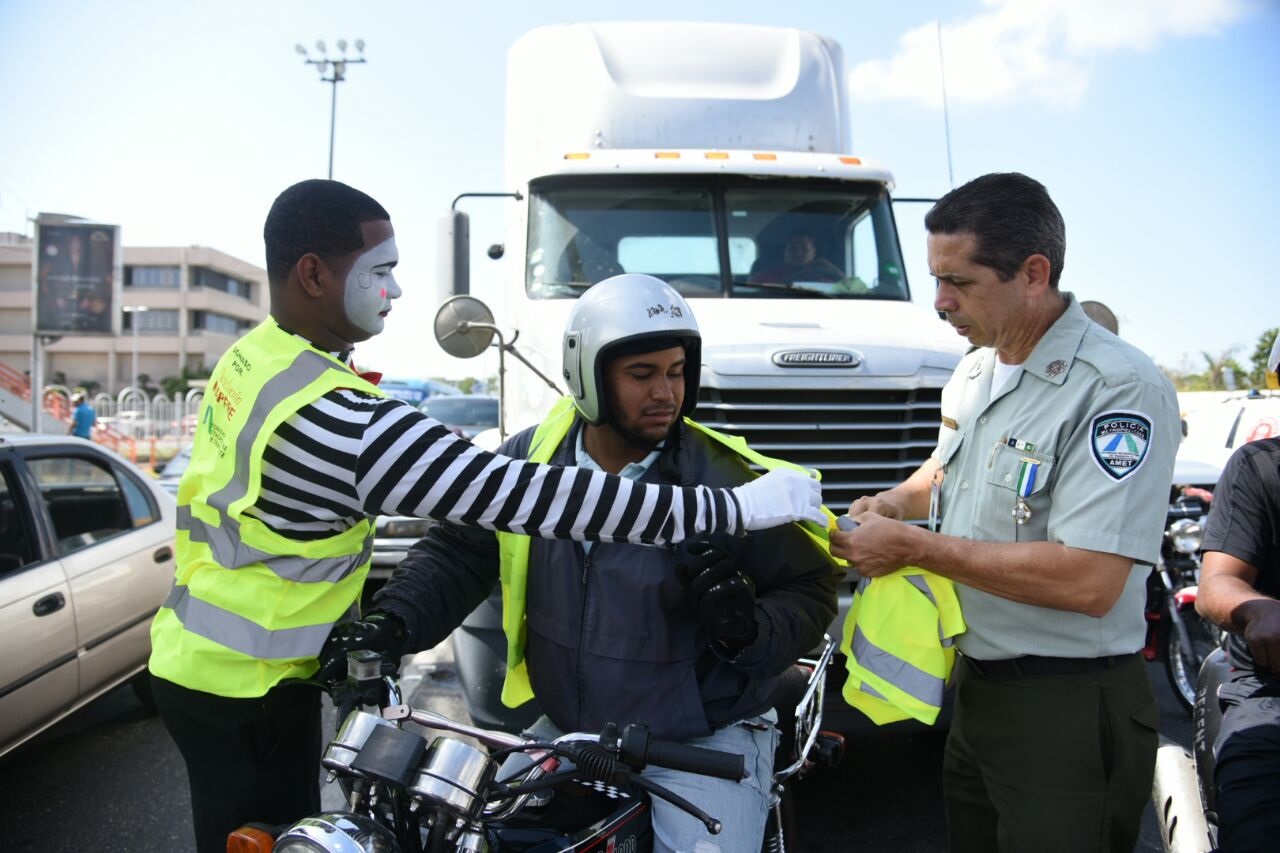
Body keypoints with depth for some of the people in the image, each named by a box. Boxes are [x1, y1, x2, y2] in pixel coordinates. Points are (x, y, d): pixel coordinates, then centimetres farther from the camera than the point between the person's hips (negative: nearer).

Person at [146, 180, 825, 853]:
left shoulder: (248, 357, 1)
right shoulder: (347, 425, -31)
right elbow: (530, 498, -36)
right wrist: (735, 507, -33)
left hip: (195, 658, 9)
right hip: (247, 693, -9)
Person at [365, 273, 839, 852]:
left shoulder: (723, 481, -16)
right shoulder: (527, 460, -3)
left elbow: (809, 587, -7)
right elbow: (457, 552, 5)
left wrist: (751, 631, -27)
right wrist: (394, 622, -11)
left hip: (705, 742, -3)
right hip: (564, 731, 4)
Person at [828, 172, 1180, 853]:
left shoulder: (1120, 388, -22)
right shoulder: (975, 369, 6)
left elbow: (1090, 581, -30)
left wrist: (915, 547, -24)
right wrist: (895, 502, 3)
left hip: (1068, 712, -8)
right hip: (973, 684, 8)